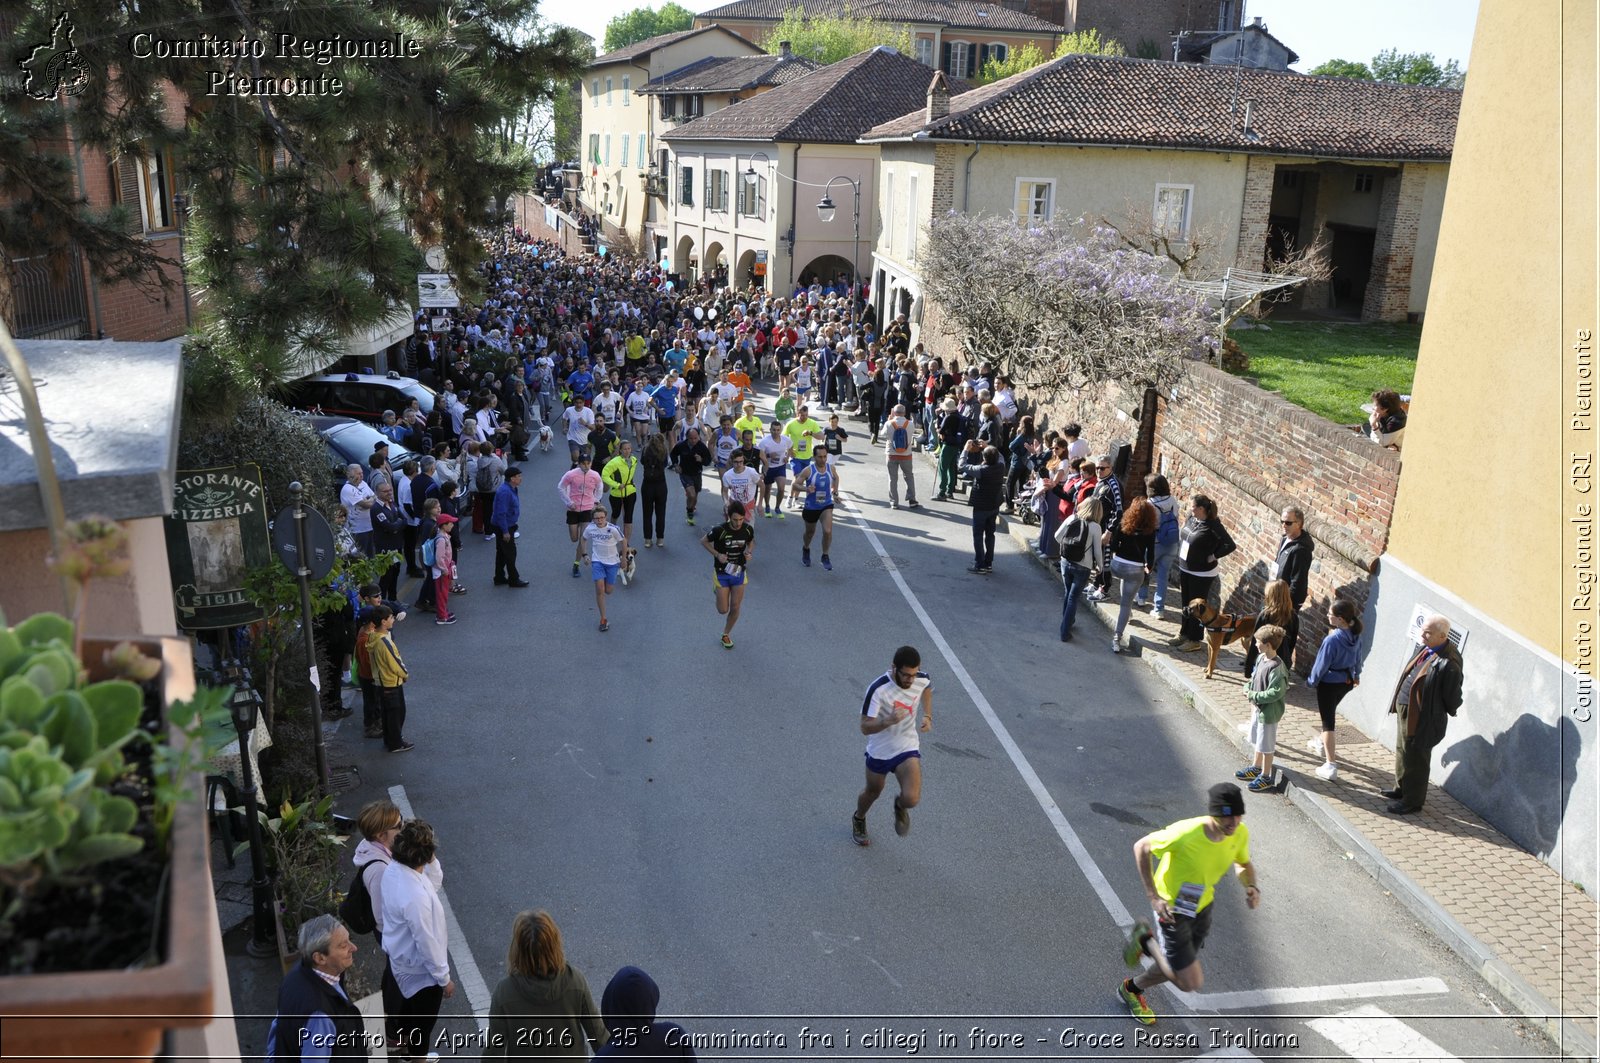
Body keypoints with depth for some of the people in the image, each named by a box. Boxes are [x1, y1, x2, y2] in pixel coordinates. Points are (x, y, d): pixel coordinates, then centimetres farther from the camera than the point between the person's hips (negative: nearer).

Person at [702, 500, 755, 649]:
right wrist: (717, 554, -20)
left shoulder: (748, 530, -12)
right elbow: (703, 541, -7)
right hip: (722, 573, -3)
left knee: (735, 608, 5)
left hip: (739, 572, 3)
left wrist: (749, 552, -11)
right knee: (723, 610, 3)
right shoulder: (720, 530, -24)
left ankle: (726, 634, 30)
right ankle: (717, 590, 38)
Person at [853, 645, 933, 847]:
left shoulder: (923, 679, -15)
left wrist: (927, 716, 2)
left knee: (912, 799, -18)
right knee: (872, 793, 21)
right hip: (879, 751, -1)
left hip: (907, 748, 2)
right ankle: (859, 819, 57)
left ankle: (900, 806, 22)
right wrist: (889, 720, -45)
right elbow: (865, 727, -27)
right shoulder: (878, 689, -29)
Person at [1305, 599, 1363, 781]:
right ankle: (1322, 743, 52)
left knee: (1328, 720, 0)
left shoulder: (1332, 640, -30)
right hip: (1347, 681, 8)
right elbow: (1358, 657, 10)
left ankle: (1330, 766, -1)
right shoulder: (1355, 635, -7)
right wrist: (1356, 675, 26)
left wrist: (1312, 680, -2)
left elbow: (1322, 664, -19)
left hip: (1329, 683, -8)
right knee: (1328, 712, 30)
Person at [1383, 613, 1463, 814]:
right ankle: (1401, 789, 44)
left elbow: (1452, 699, -19)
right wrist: (1398, 703, 13)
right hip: (1405, 710, 9)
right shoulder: (1427, 650, -2)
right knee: (1402, 752, 25)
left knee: (1415, 760, 9)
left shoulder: (1449, 663, -28)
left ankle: (1412, 801, 27)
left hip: (1421, 718, -9)